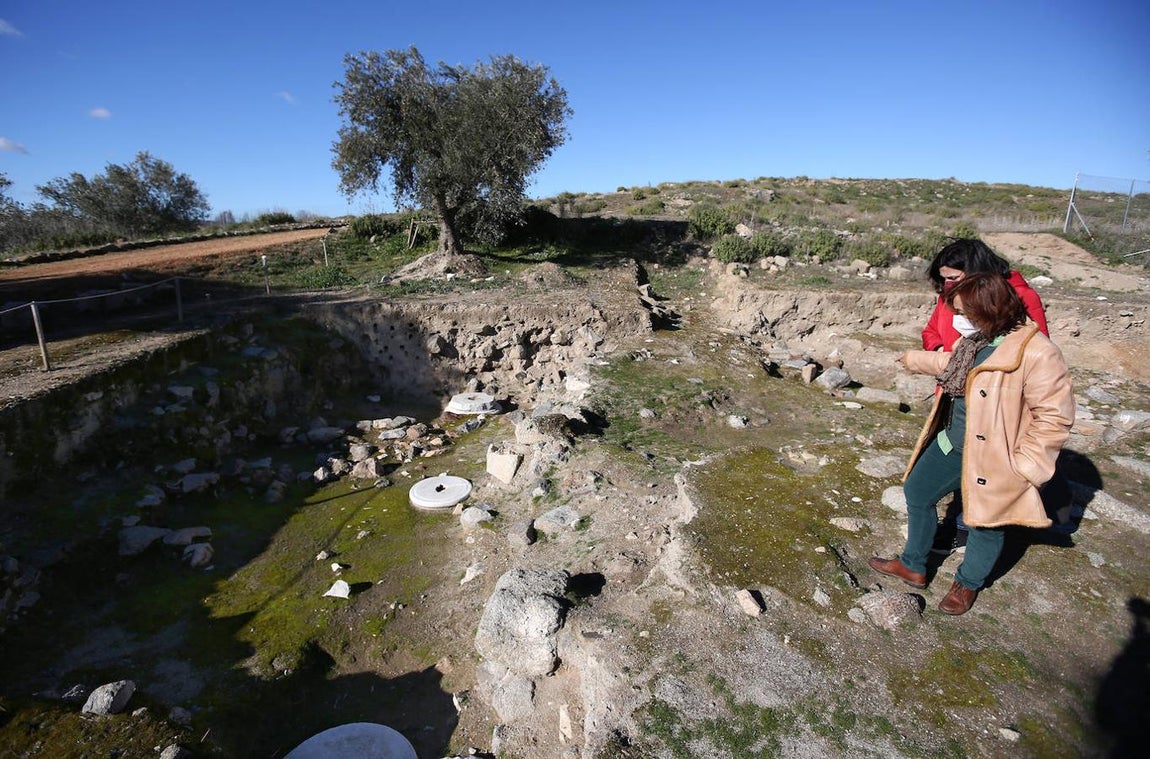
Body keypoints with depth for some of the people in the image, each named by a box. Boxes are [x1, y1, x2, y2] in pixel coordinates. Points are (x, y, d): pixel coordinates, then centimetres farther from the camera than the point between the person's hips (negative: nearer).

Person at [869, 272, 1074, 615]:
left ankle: (968, 584, 41)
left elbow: (1055, 416, -23)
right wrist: (916, 360, 32)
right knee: (917, 492, 18)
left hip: (991, 458, -8)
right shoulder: (977, 339, 0)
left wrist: (1023, 466, -21)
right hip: (952, 442, 8)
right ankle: (912, 566, 38)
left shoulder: (1037, 354, -25)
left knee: (986, 523, 13)